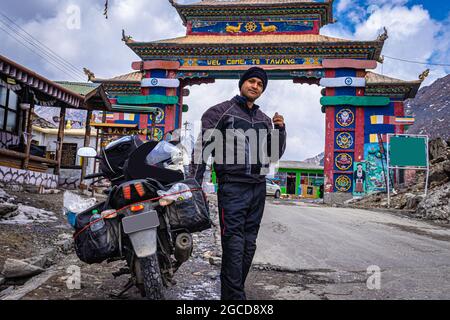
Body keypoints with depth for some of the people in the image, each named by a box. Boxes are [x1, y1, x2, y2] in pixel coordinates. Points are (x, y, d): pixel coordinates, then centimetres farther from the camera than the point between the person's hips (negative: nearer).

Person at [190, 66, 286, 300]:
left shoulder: (264, 120, 18)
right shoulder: (221, 111, 2)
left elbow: (275, 154, 20)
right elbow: (202, 147, -2)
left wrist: (280, 129, 4)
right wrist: (195, 184, -8)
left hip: (258, 188, 6)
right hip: (232, 187, -6)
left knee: (249, 244, 9)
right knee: (234, 244, -8)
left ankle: (232, 291, 21)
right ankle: (234, 296, -1)